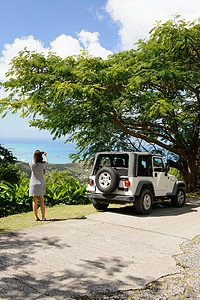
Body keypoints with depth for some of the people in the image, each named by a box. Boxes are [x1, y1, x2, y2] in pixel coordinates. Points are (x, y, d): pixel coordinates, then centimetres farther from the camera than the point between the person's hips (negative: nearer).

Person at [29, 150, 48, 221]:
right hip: (41, 184, 0)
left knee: (35, 201, 4)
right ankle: (43, 217, 7)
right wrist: (45, 155, 31)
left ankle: (36, 217, 5)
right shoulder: (42, 165, -10)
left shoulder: (32, 164, -11)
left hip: (33, 184, 0)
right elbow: (46, 162, 14)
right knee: (41, 201, 6)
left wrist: (37, 154, 25)